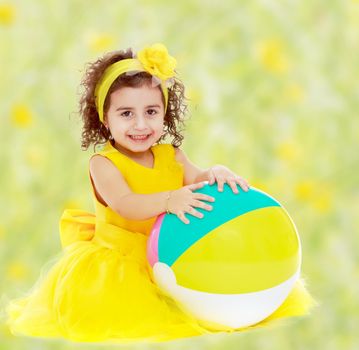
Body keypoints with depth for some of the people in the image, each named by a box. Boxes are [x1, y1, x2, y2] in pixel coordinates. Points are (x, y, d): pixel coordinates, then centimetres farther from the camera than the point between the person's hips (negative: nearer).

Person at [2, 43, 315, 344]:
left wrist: (216, 174, -32)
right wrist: (168, 201, -45)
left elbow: (196, 179, -7)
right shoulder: (103, 163, -10)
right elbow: (124, 204, -27)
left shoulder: (170, 155, 7)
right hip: (120, 258, -4)